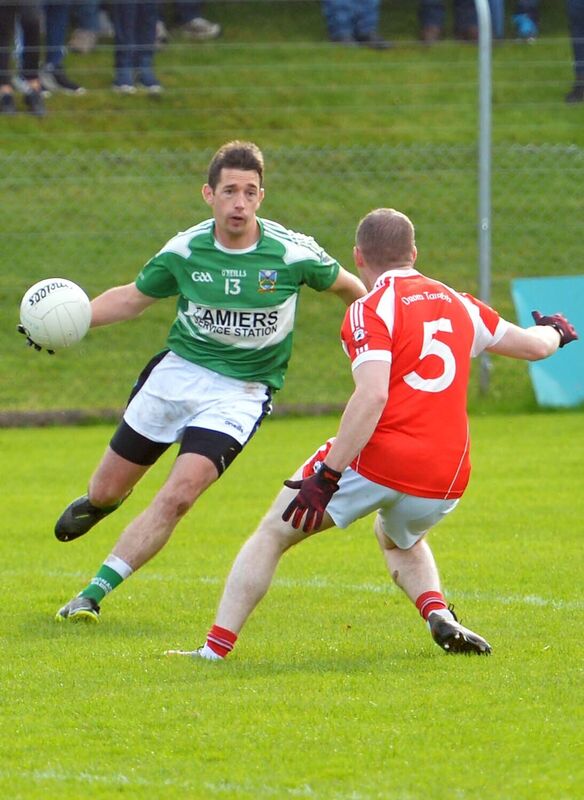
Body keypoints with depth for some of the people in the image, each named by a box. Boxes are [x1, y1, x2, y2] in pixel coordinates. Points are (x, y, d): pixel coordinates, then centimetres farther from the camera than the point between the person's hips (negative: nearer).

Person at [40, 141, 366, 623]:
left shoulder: (293, 253, -13)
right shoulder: (184, 251, -7)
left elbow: (345, 286, 6)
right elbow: (134, 297, 8)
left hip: (241, 393, -3)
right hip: (177, 372, 3)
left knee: (179, 496, -22)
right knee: (107, 489, 10)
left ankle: (94, 594, -12)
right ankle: (99, 503, 51)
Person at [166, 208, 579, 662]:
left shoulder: (371, 310, -6)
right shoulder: (459, 305, 13)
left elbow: (373, 395, -20)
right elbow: (534, 345, 25)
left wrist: (326, 476, -21)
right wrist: (554, 331, 49)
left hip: (378, 462, -6)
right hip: (446, 481, 6)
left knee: (273, 535, 11)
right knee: (400, 540, 37)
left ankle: (216, 648, 5)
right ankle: (439, 615, 9)